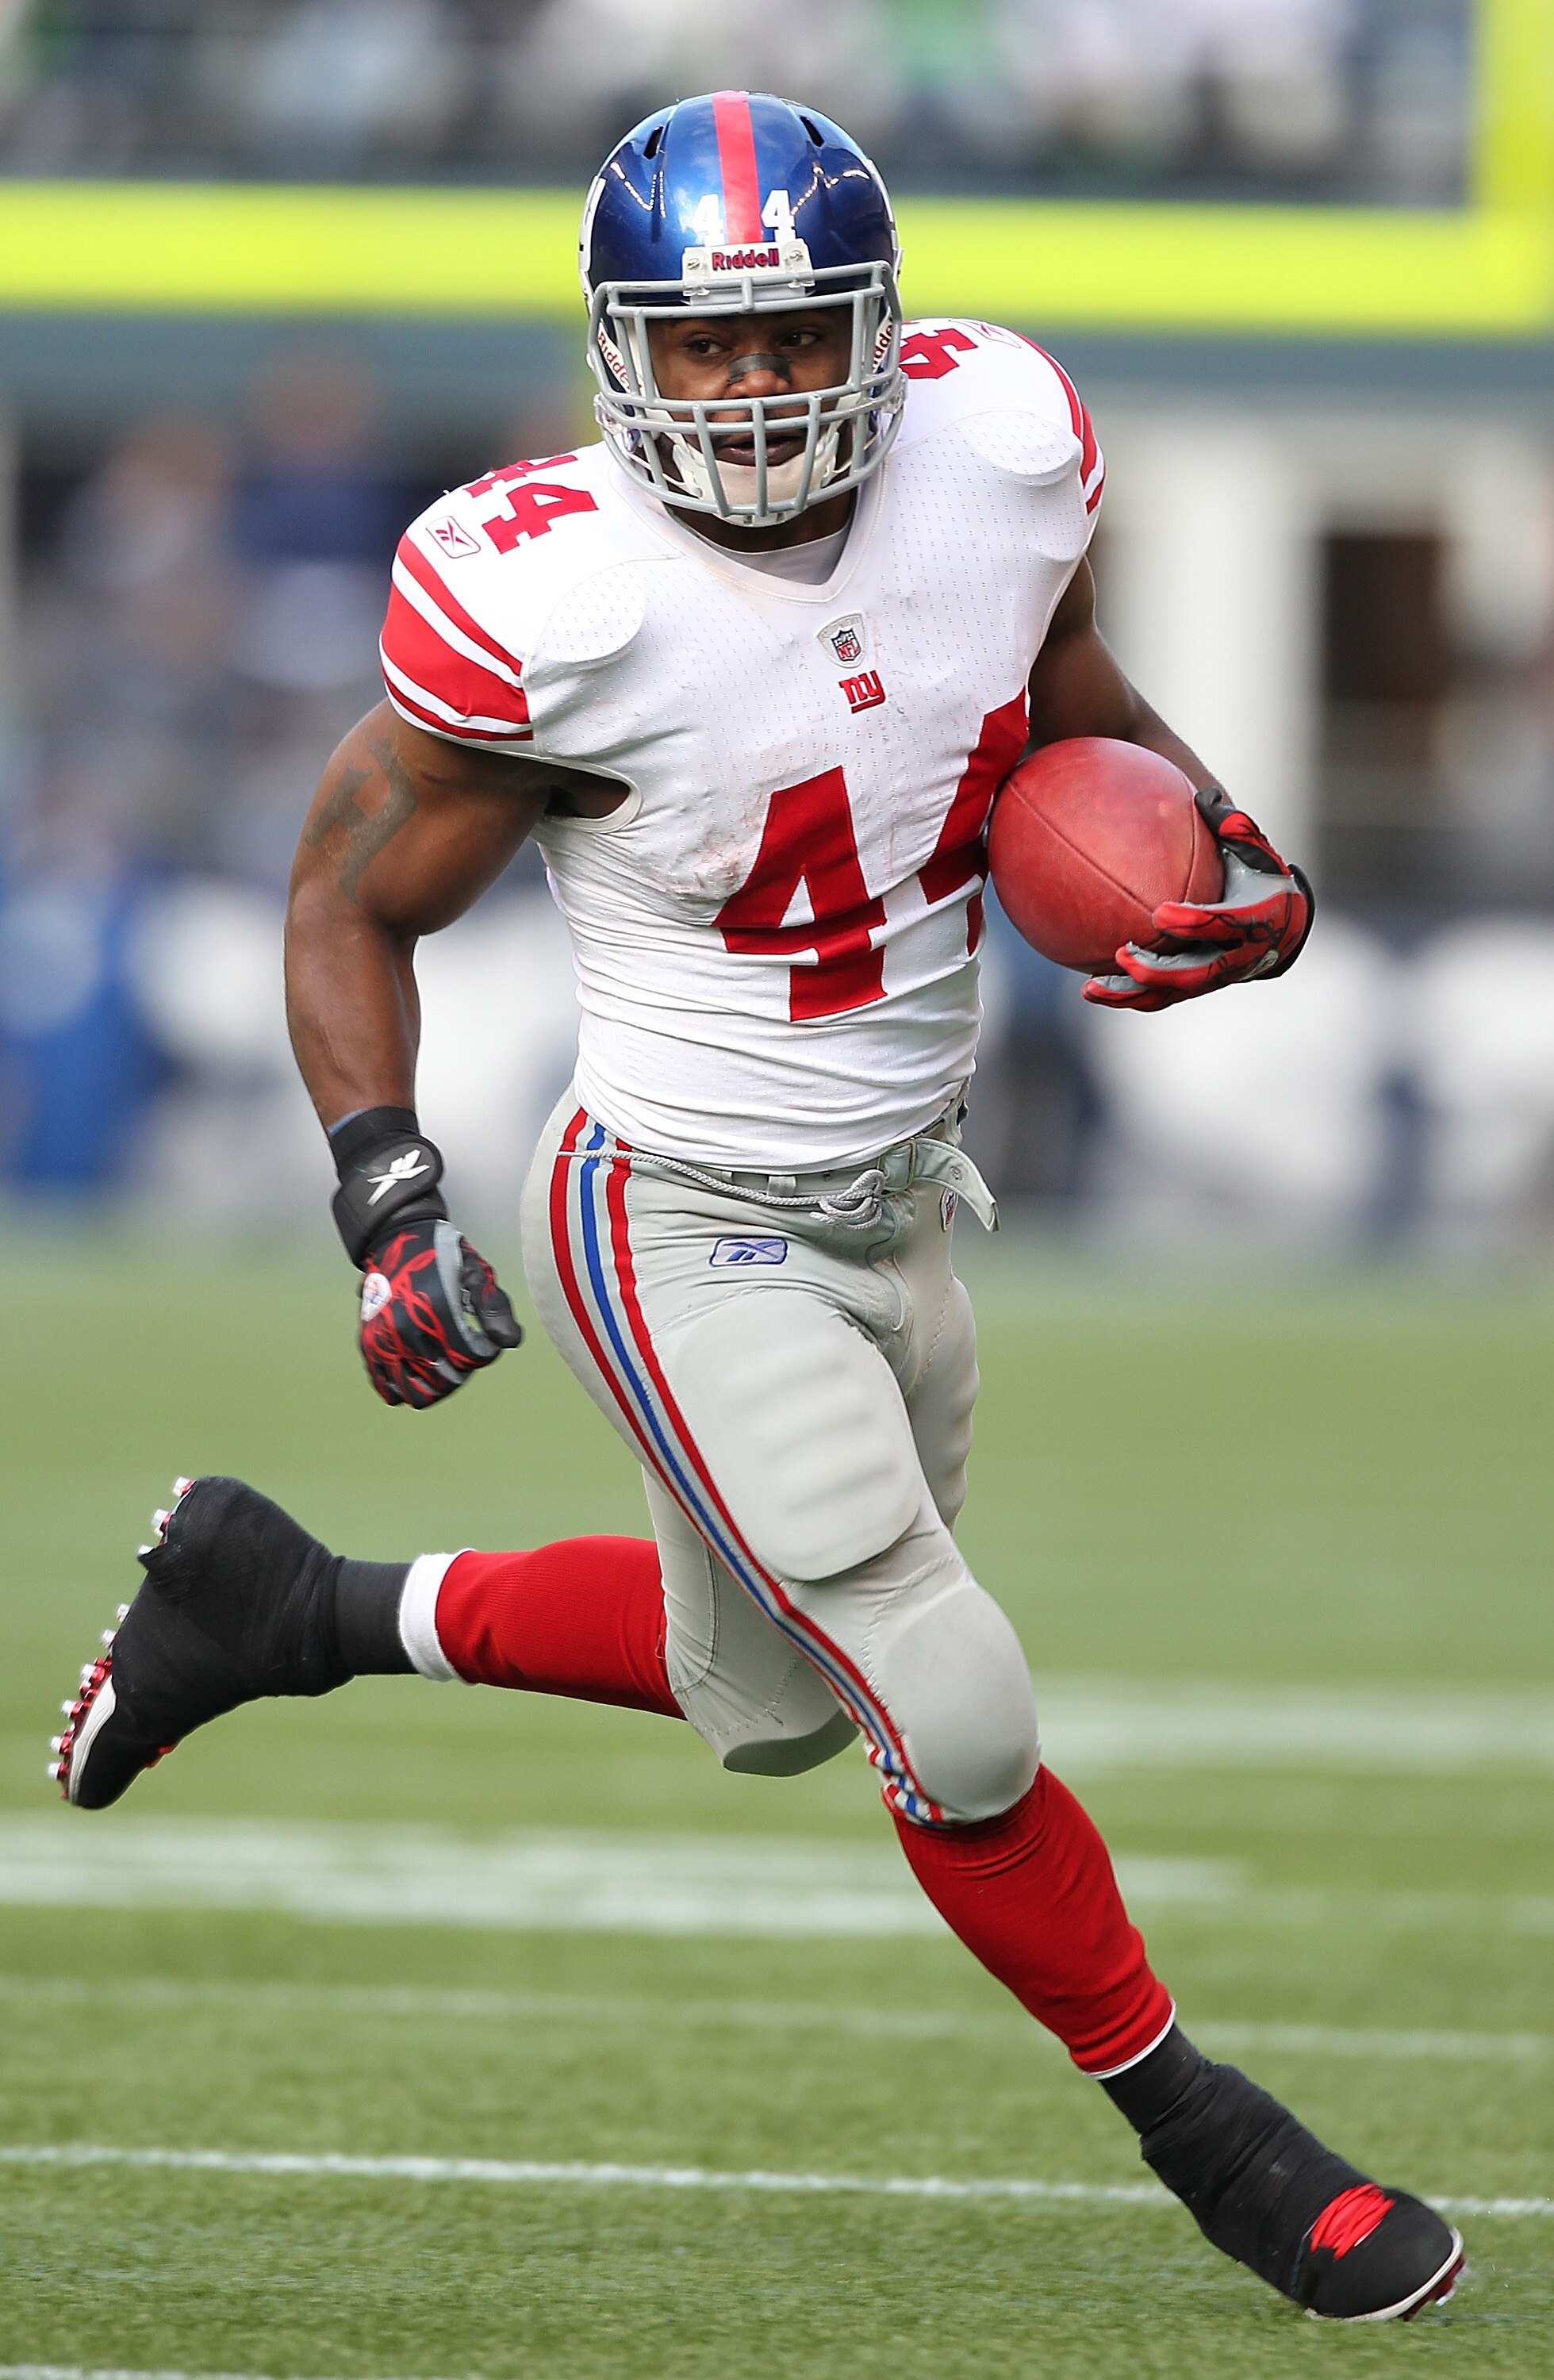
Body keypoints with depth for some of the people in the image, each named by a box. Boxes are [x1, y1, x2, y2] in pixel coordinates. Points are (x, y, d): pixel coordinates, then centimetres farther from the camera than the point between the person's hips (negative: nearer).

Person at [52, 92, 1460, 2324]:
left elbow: (1073, 706, 12)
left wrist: (1238, 865, -6)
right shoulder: (556, 603, -25)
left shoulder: (997, 449, -10)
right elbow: (352, 903, -10)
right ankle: (1193, 2124, 15)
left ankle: (282, 1601, 42)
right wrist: (389, 1200, -21)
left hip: (903, 1197, 7)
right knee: (957, 1725, -9)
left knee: (767, 1698, 24)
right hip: (689, 1237, -7)